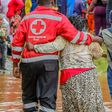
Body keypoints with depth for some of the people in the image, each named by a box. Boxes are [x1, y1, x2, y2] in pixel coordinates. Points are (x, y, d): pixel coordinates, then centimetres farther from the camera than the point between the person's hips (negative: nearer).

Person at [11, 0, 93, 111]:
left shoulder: (27, 18, 11)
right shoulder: (58, 18, 1)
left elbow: (17, 42, 9)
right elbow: (75, 36, -6)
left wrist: (15, 64, 14)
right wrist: (91, 38, 10)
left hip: (28, 62, 3)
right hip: (48, 62, -3)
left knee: (29, 97, 17)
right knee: (48, 98, -1)